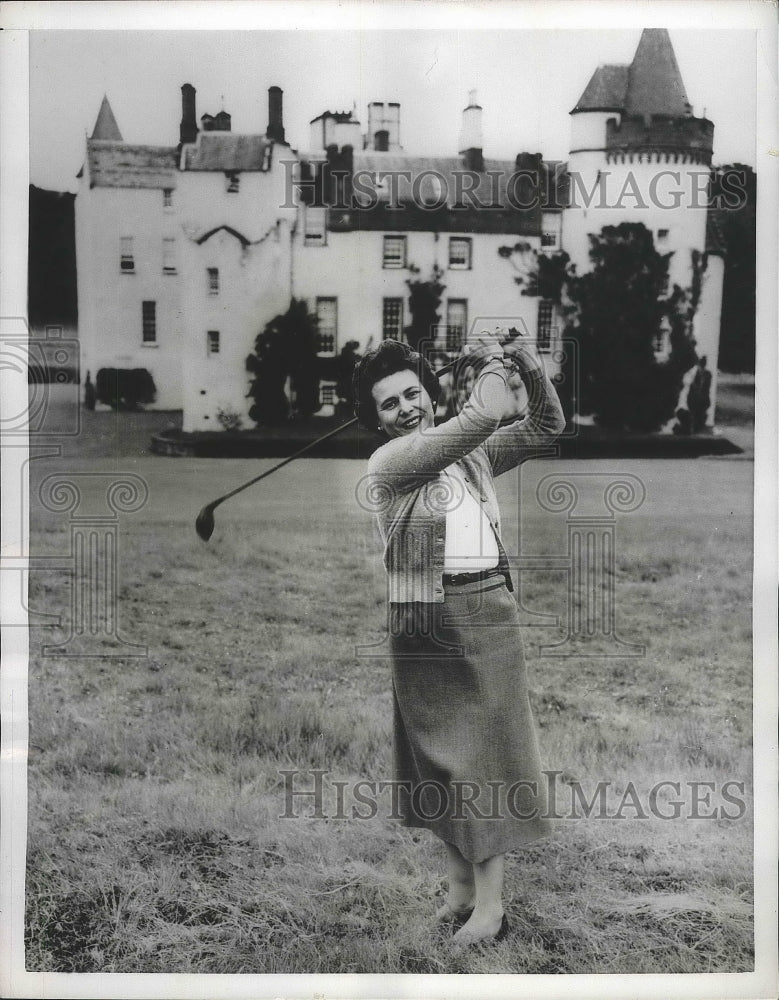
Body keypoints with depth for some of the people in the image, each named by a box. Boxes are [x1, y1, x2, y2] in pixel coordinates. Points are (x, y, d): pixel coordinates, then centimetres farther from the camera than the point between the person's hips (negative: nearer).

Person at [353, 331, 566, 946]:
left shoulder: (472, 453, 14)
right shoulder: (386, 462, -4)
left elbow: (546, 427, 15)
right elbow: (485, 413, -14)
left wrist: (531, 367, 2)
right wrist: (491, 364, 2)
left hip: (486, 608, 2)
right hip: (423, 618, -2)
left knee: (486, 750, 1)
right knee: (441, 752, 8)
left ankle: (491, 902, 6)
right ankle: (459, 888, 22)